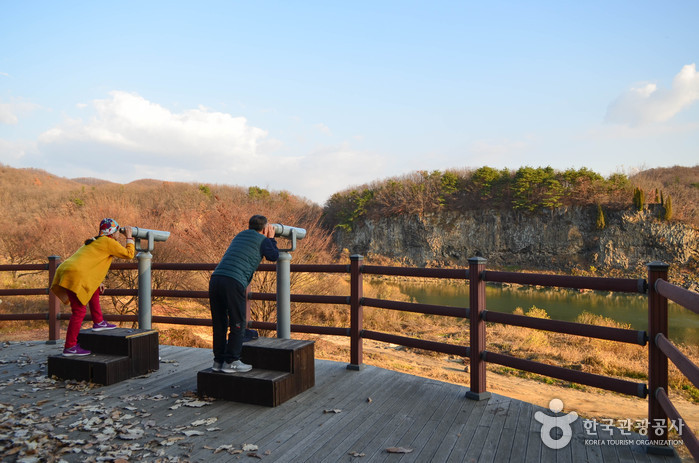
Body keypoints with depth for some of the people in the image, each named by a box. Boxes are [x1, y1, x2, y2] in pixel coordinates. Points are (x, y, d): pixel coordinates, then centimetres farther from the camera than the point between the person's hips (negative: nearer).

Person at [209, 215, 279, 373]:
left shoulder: (240, 235, 29)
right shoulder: (262, 240, 9)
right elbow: (274, 256, 18)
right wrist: (271, 238, 30)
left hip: (215, 278, 7)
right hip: (233, 282, -7)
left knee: (219, 323, 14)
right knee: (238, 324, 4)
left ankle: (218, 360, 21)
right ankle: (231, 362, 7)